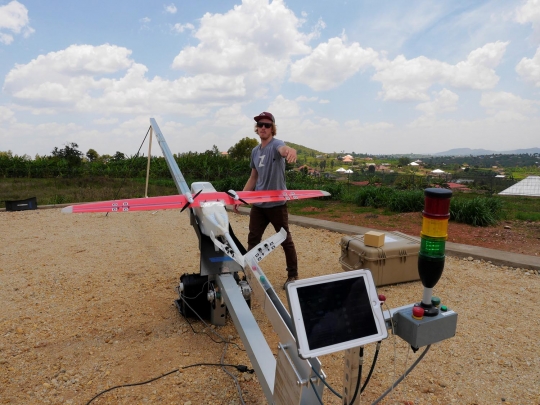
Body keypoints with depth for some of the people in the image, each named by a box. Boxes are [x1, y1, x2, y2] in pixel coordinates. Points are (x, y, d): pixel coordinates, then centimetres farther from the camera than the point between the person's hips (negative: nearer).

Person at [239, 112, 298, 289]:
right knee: (253, 239, 11)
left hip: (277, 204, -6)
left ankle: (293, 275, 22)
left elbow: (283, 149, -38)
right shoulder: (255, 151, 10)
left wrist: (290, 151, -62)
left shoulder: (276, 145, -11)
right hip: (258, 204, 6)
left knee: (285, 240, 6)